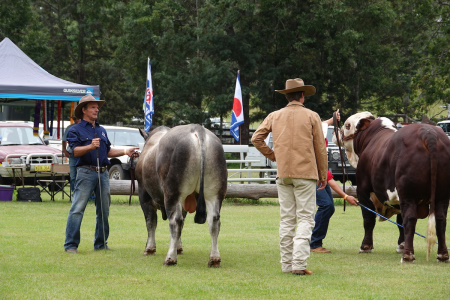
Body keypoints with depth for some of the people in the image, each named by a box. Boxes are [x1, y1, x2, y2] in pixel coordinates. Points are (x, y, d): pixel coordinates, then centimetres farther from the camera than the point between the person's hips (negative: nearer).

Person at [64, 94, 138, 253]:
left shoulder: (101, 130, 23)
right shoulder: (76, 130, 2)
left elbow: (108, 151, 24)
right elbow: (75, 151, -10)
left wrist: (125, 151, 13)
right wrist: (90, 146, -25)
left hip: (103, 173, 6)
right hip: (85, 172, -6)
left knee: (104, 210, 7)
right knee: (77, 209, -10)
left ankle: (101, 244, 16)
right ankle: (71, 245, -9)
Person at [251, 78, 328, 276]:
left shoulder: (274, 116, 7)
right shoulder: (311, 117, -2)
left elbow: (256, 138, 6)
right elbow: (320, 148, 1)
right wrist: (323, 175, 9)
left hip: (283, 174, 4)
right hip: (305, 173, -4)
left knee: (286, 219, 10)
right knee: (305, 218, -3)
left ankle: (287, 264, 12)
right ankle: (299, 264, -15)